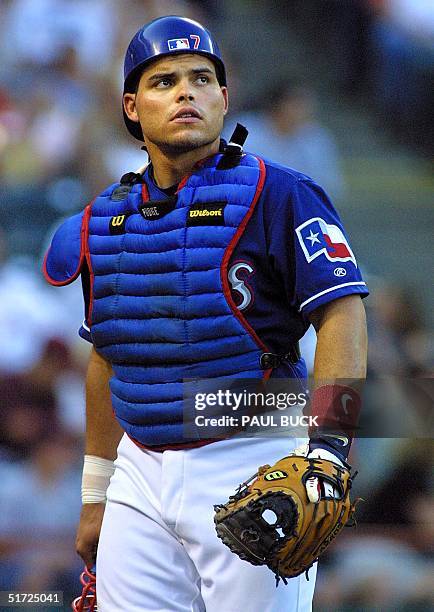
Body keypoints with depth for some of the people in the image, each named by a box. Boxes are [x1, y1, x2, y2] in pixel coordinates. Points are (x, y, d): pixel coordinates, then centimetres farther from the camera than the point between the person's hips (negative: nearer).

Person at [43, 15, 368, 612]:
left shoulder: (275, 194, -5)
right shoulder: (103, 220, 12)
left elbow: (342, 316, -12)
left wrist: (326, 458, -23)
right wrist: (94, 495, 21)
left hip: (250, 468, -5)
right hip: (141, 479, 5)